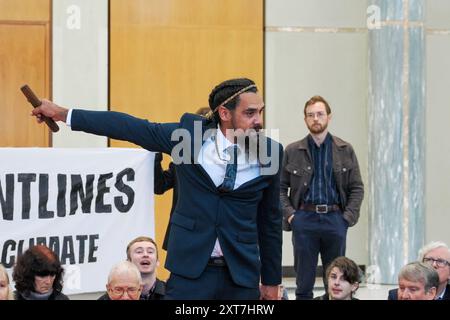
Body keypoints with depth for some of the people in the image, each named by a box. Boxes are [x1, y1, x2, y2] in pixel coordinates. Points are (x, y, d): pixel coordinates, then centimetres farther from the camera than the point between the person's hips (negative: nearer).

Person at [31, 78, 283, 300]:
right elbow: (131, 127, 3)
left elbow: (271, 221, 8)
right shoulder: (188, 134, -4)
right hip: (190, 269, -1)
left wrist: (271, 280, 14)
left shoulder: (270, 152, 0)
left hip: (241, 275, 1)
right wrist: (63, 114, 6)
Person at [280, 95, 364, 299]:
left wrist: (348, 216, -4)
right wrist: (289, 214, -6)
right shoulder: (292, 151, 6)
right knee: (304, 284, 3)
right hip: (304, 219, 0)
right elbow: (281, 188, 7)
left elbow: (357, 188, 7)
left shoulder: (345, 150, 8)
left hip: (335, 219, 0)